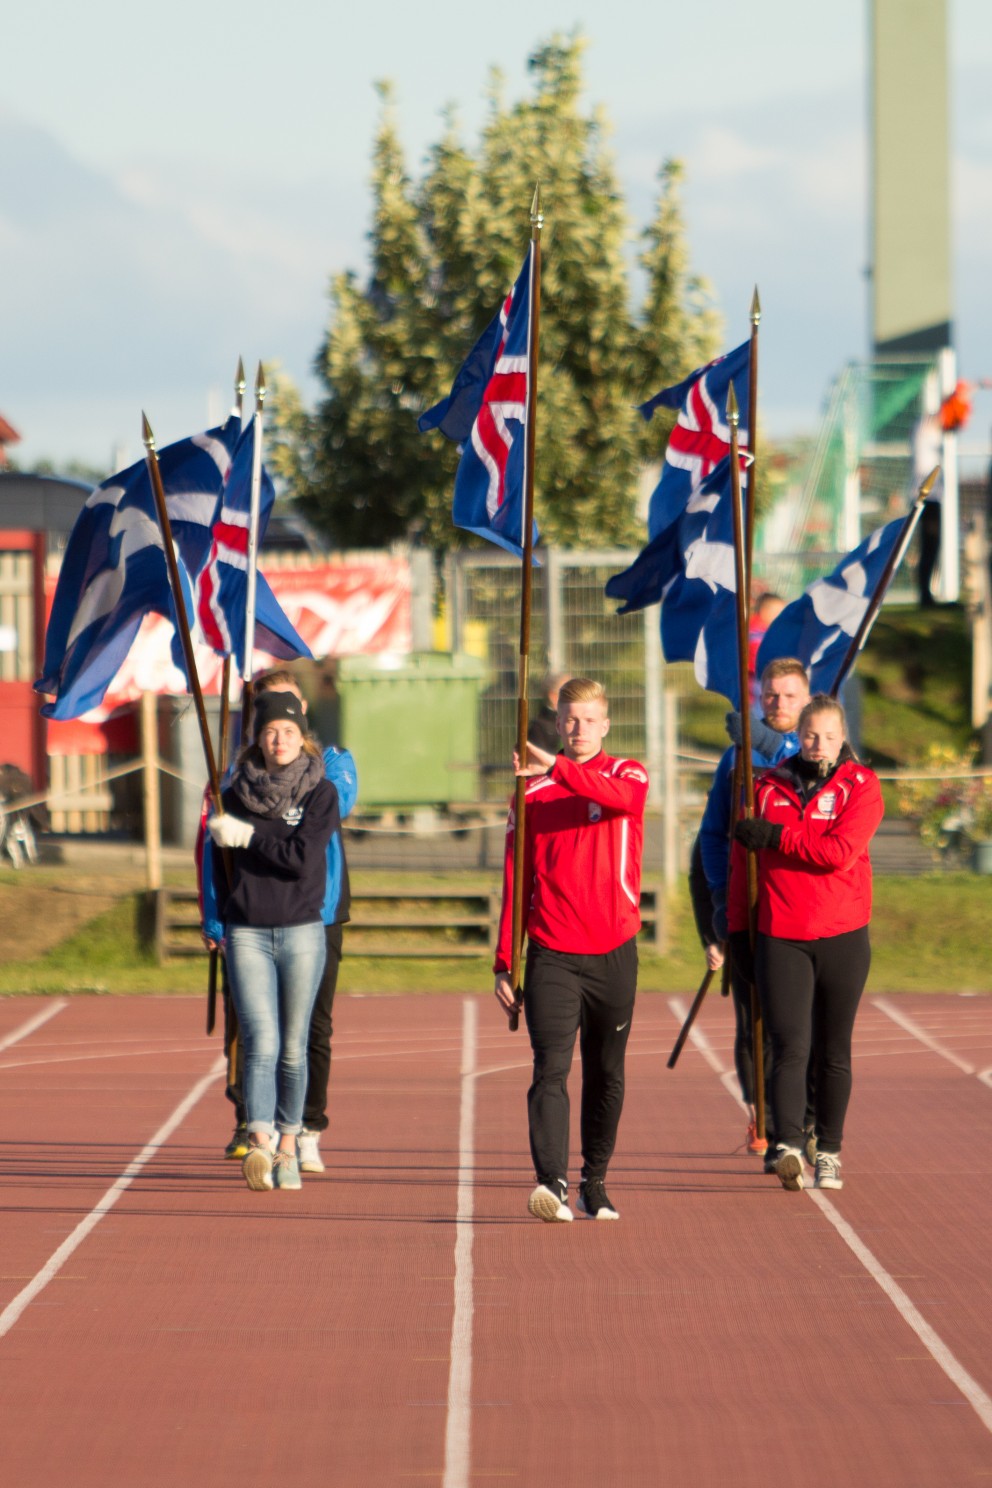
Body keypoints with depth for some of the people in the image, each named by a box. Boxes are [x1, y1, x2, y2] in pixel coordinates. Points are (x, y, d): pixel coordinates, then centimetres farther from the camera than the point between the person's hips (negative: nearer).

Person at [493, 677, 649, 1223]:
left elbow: (621, 796, -24)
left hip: (614, 952, 1)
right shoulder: (532, 790, 7)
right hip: (553, 956, -1)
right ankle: (552, 1183, -25)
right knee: (551, 1070, -15)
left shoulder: (627, 774, 4)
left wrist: (559, 767, -34)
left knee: (606, 1075, 10)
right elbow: (515, 881, 9)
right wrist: (504, 962, 4)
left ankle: (594, 1183, 22)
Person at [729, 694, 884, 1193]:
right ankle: (789, 1146, -24)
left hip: (842, 936, -1)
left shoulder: (860, 786, 0)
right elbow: (741, 858, 14)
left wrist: (777, 837, -12)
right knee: (790, 1047, -13)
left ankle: (829, 1151, 18)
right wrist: (738, 925, 10)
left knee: (833, 1052, 8)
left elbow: (840, 851, -15)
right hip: (780, 937, 1)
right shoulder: (768, 787, 8)